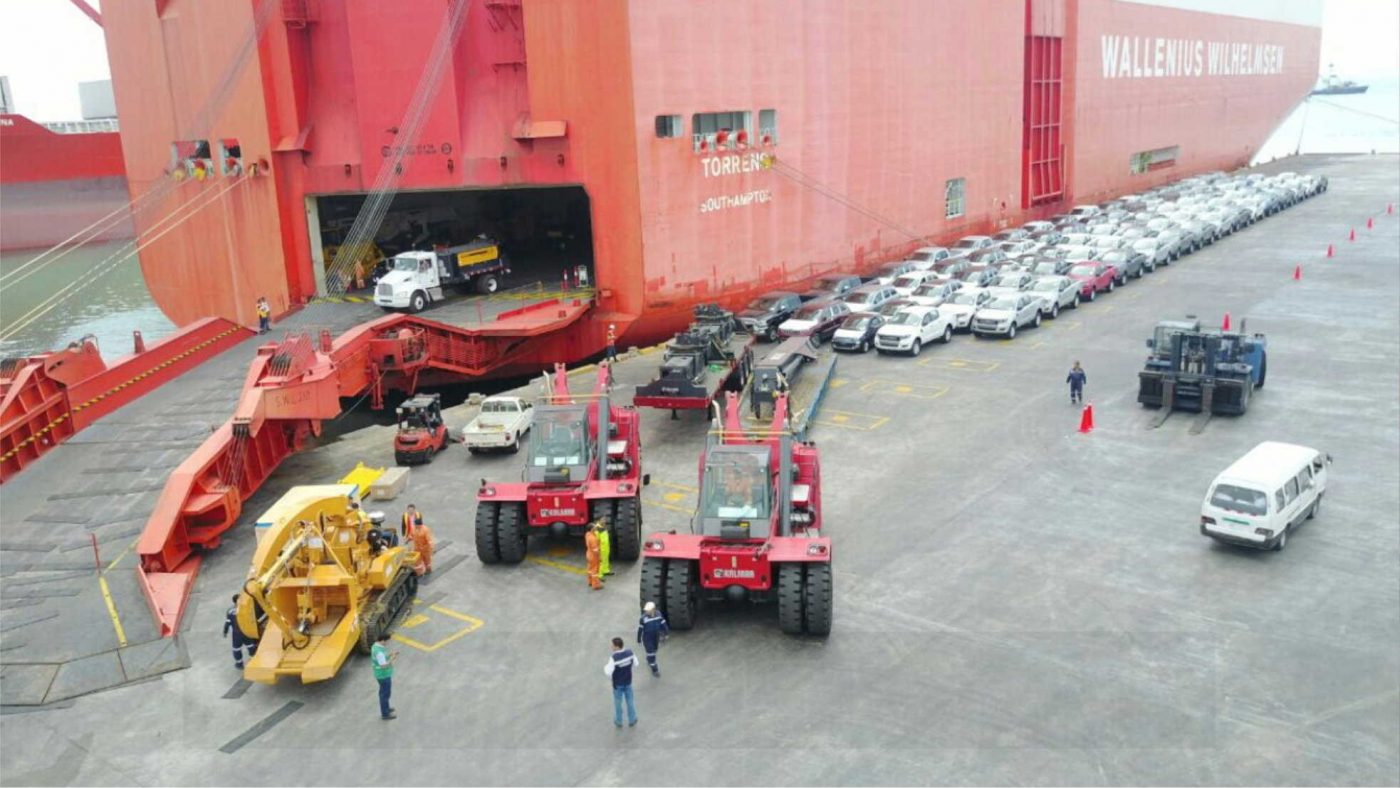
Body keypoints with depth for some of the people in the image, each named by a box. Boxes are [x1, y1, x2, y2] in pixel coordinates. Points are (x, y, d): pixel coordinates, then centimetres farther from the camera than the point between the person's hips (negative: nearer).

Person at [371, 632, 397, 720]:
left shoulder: (375, 646, -1)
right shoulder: (379, 651, -32)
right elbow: (383, 665, -30)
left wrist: (390, 654, 2)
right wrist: (392, 659, -25)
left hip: (381, 674, 9)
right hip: (384, 675, -9)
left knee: (384, 692, 26)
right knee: (385, 694, 7)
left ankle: (385, 708, 43)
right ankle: (385, 714, 21)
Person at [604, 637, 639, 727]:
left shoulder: (614, 658, -31)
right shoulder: (630, 652, -16)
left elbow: (609, 672, -28)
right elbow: (635, 664, -3)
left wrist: (605, 667, -8)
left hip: (618, 684, -4)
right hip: (628, 681, 4)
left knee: (618, 702, 18)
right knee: (630, 700, 21)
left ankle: (618, 721, 35)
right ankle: (632, 720, 35)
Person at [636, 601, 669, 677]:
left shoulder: (658, 614, -14)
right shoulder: (643, 618, -26)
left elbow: (663, 624, -1)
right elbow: (640, 629, -16)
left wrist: (666, 633, 4)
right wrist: (639, 640, -9)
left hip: (656, 637, 5)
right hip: (647, 639, -5)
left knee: (653, 651, 25)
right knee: (651, 654, 2)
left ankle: (649, 662, 54)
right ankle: (654, 670, 20)